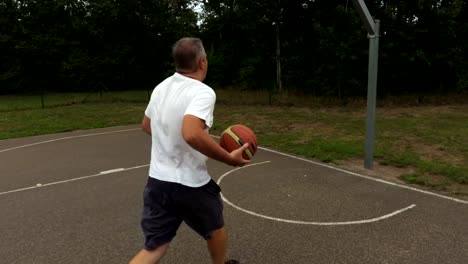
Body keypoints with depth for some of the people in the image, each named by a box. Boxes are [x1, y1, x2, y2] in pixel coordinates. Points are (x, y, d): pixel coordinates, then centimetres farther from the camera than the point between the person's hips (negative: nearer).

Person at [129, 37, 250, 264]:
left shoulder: (161, 88, 5)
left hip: (157, 180, 6)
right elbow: (192, 134, -37)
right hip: (190, 184, -6)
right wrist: (229, 158, -25)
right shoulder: (202, 92, -19)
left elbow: (147, 126, 20)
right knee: (215, 228, 24)